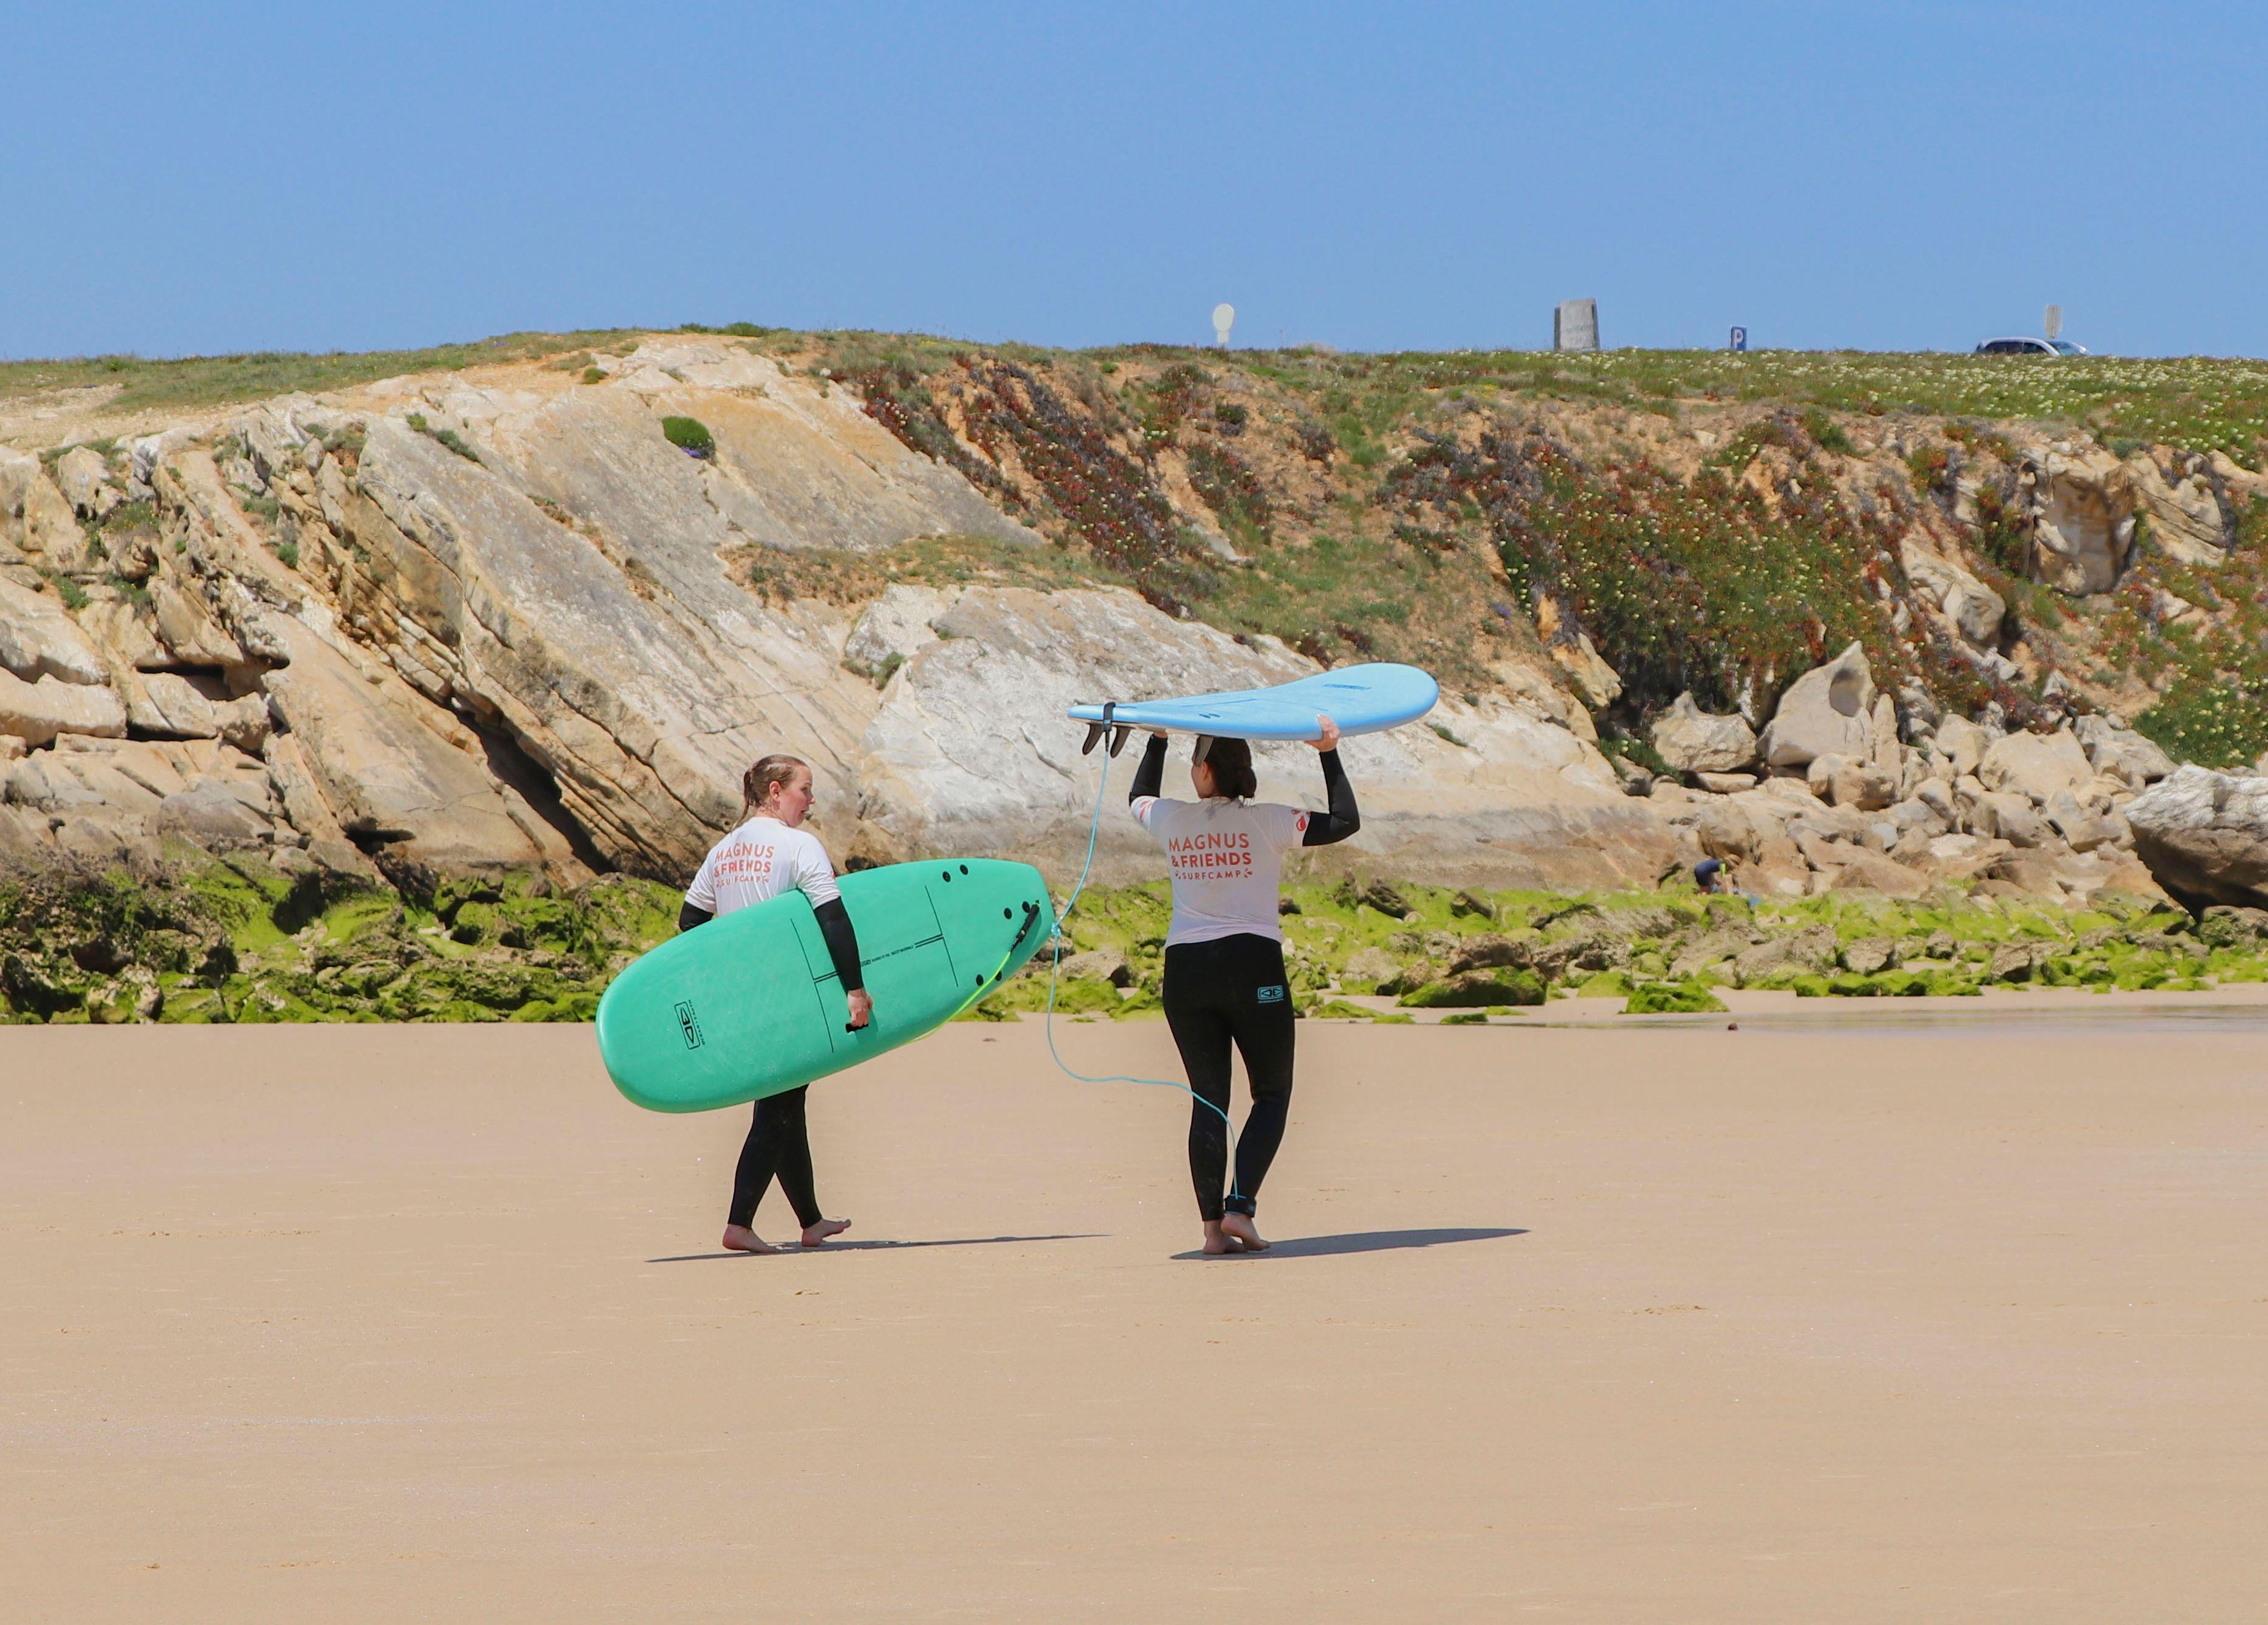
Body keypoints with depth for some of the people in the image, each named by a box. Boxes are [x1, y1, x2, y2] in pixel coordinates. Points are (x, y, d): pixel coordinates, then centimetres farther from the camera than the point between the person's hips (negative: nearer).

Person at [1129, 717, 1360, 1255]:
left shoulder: (1172, 820, 4)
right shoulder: (1266, 822, -4)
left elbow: (1139, 798, 28)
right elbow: (1345, 822, 1)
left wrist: (1158, 739, 40)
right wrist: (1329, 755, 8)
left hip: (1185, 969, 3)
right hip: (1252, 966, -3)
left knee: (1208, 1100, 9)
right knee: (1272, 1095, 9)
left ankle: (1212, 1225, 3)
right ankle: (1240, 1208, -7)